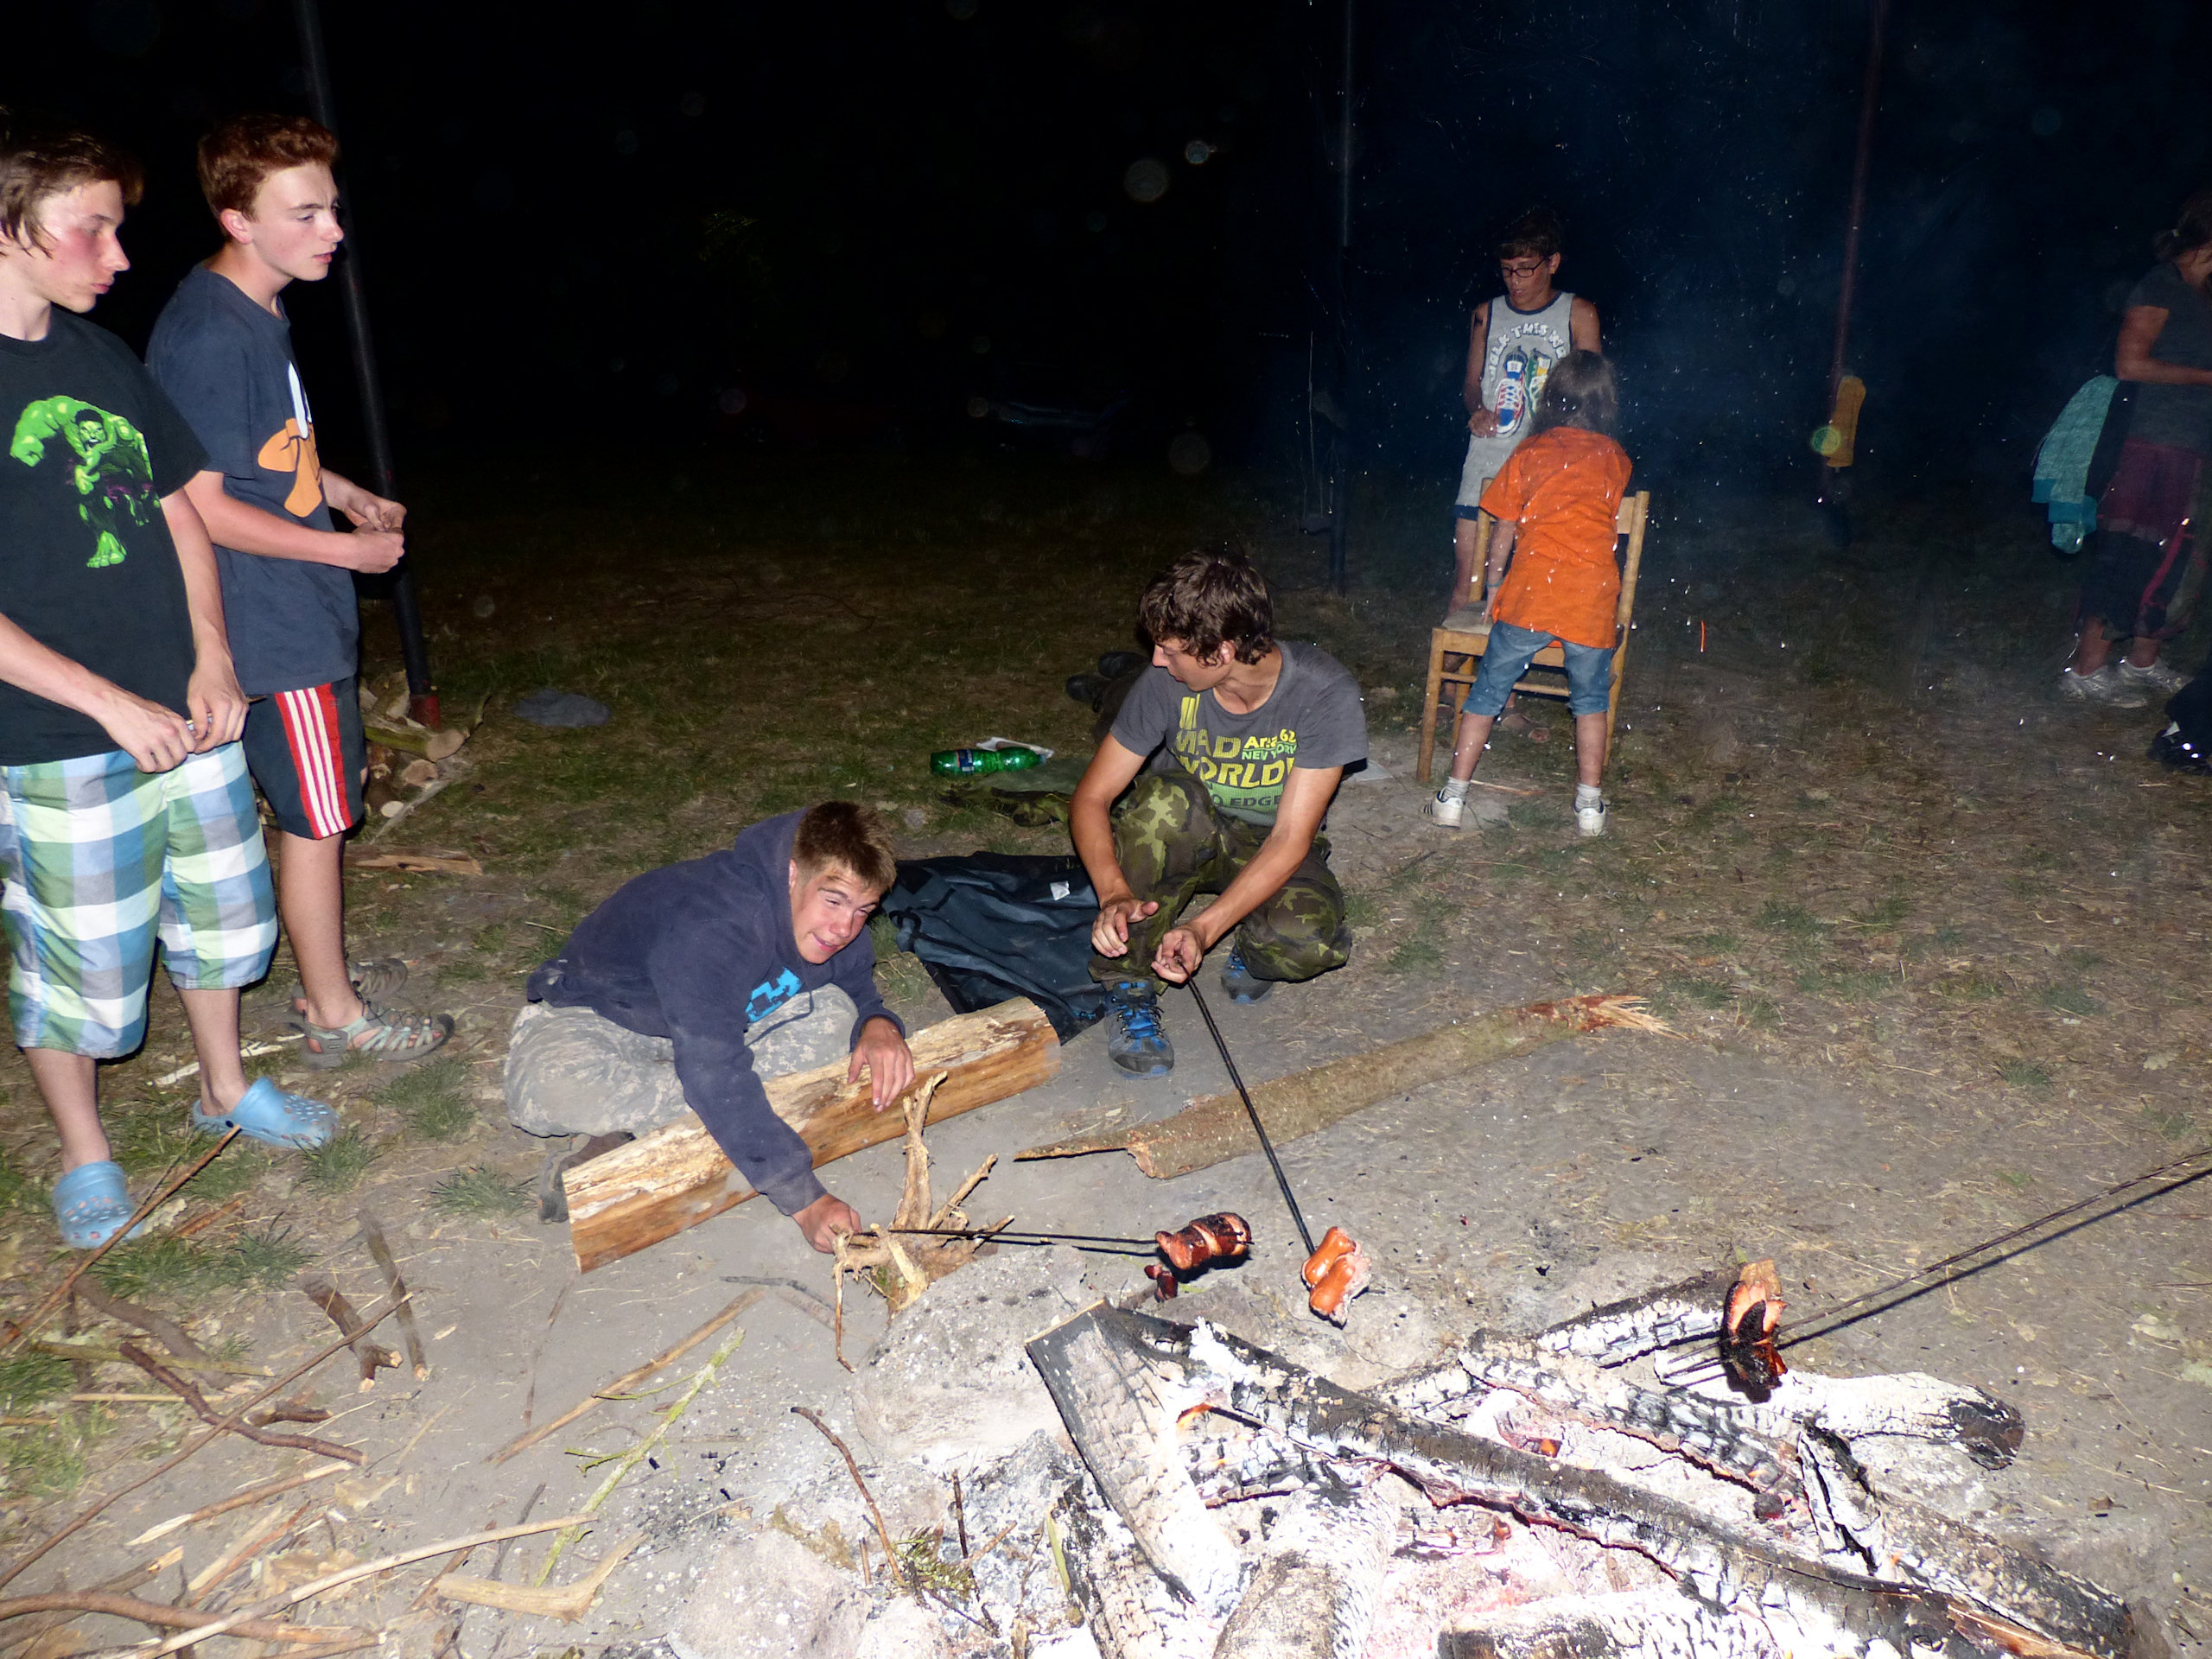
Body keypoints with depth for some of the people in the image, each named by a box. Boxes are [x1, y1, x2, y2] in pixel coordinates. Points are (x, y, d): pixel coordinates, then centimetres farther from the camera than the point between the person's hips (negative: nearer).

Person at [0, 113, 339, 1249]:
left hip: (186, 713, 6)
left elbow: (178, 510, 13)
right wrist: (112, 704, -18)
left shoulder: (102, 357, 6)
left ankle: (225, 1088, 40)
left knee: (220, 908, 18)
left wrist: (210, 656, 1)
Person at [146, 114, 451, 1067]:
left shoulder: (259, 315, 10)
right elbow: (203, 506, -21)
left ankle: (325, 978, 33)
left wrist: (348, 494, 11)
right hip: (276, 628, -9)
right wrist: (347, 549, -15)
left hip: (307, 615, 9)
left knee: (323, 807, 18)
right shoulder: (206, 335, -21)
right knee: (315, 820, 2)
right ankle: (335, 1016, 17)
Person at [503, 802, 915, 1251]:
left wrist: (879, 1024, -25)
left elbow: (858, 993, 3)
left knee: (835, 1017, -20)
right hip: (600, 1017, -6)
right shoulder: (711, 926, -39)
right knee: (548, 1087, -40)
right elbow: (713, 1073, -44)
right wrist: (803, 1199, -46)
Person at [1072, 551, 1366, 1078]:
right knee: (1167, 797, -36)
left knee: (1305, 940, -36)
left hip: (1270, 850, -1)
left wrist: (1204, 928, -39)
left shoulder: (1327, 694, -26)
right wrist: (1114, 893, -35)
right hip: (1184, 839, 2)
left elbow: (1291, 837, -27)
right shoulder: (1167, 681, -20)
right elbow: (1091, 797, -15)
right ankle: (1130, 983, -21)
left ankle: (1254, 952, 3)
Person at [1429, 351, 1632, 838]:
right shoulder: (1616, 459, 10)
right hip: (1593, 595, 1)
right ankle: (1590, 804, 17)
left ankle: (1453, 797, 9)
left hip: (1530, 593, -1)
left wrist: (1493, 586, 20)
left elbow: (1505, 530, 9)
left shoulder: (1531, 451, 6)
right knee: (1590, 699, 17)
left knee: (1488, 691, 9)